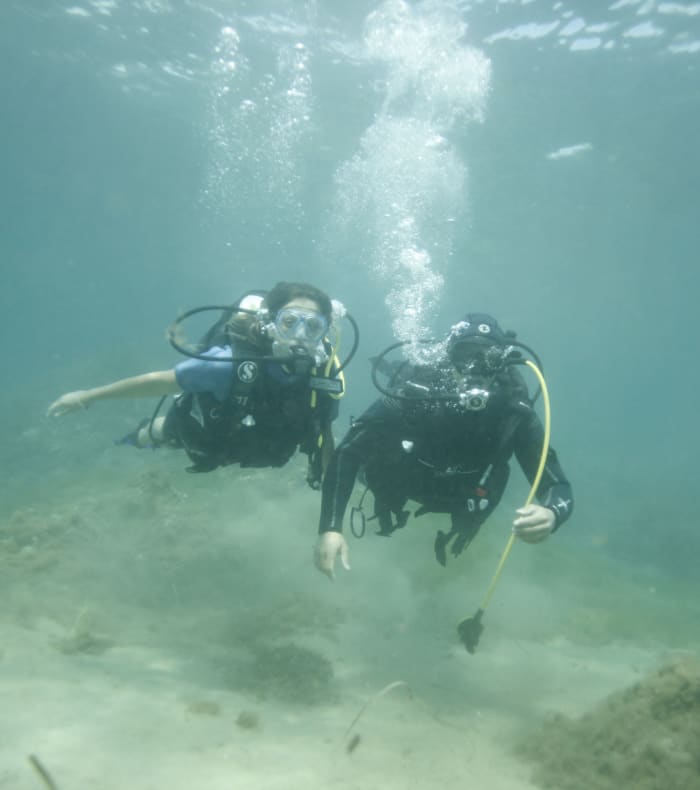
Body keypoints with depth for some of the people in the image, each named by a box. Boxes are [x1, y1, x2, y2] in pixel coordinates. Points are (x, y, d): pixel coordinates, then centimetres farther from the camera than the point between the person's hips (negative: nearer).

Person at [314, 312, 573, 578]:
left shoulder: (514, 413, -35)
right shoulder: (414, 392, -39)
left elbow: (558, 487, -34)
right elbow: (347, 453, -36)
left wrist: (551, 514, -59)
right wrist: (329, 528, -48)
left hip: (460, 498, 0)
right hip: (403, 481, 0)